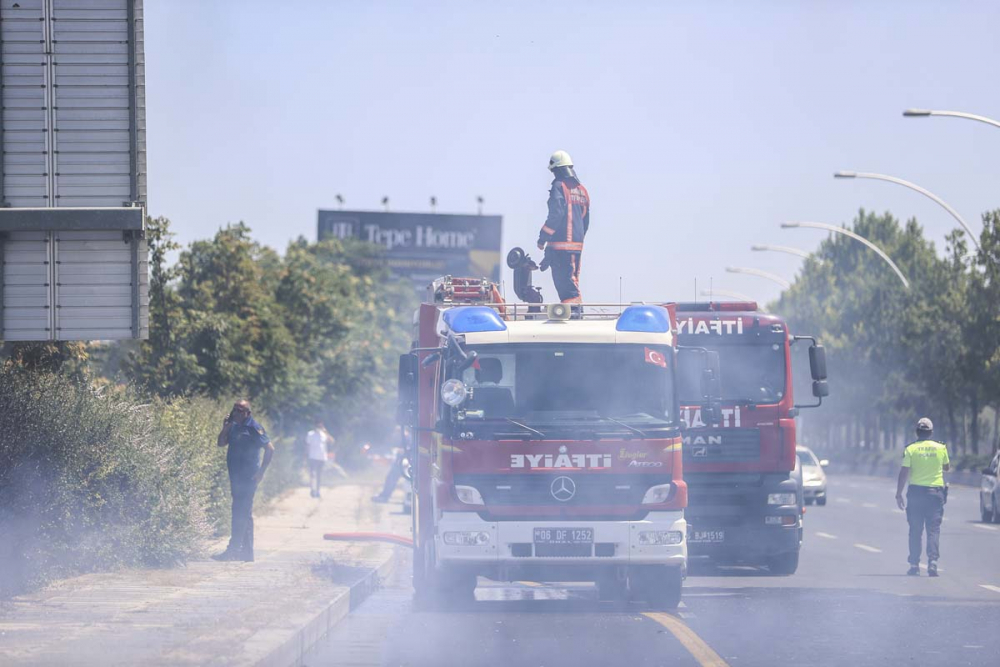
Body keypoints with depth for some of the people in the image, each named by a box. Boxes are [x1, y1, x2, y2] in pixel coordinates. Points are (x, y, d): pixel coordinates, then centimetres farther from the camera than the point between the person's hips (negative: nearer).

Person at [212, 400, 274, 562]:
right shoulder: (234, 427, 13)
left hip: (248, 478, -9)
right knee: (244, 514, 12)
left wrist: (261, 471, -14)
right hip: (236, 477, 9)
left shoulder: (253, 428, -10)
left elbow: (270, 449, -11)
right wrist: (226, 427, -2)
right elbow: (221, 443, 13)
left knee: (240, 514, -11)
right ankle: (247, 552, 17)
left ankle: (233, 550, -12)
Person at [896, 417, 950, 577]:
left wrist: (898, 494, -1)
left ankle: (914, 565, 5)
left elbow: (904, 473, -7)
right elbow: (947, 468, 16)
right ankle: (932, 561, -13)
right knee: (933, 529, 2)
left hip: (916, 492, 0)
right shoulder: (941, 448, 0)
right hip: (935, 491, 0)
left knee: (915, 531, 6)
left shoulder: (910, 449, -4)